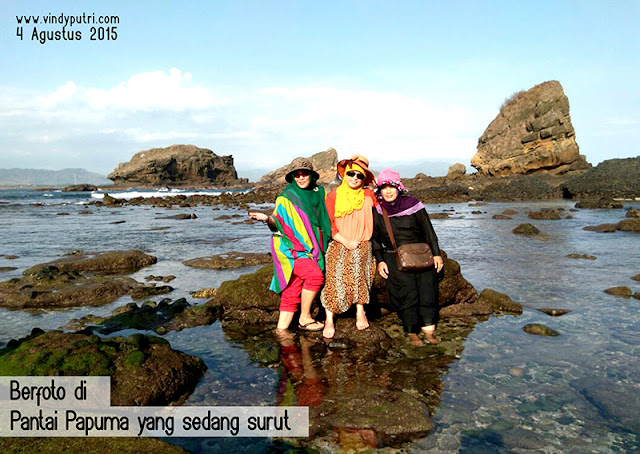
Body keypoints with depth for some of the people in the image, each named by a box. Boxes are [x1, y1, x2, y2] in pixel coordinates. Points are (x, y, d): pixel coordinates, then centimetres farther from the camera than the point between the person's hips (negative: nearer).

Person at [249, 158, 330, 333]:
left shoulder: (318, 193, 12)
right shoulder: (286, 198, -2)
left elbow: (323, 221, 23)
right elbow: (279, 224, -7)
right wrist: (267, 218, -24)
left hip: (310, 249, 5)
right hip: (290, 248, -5)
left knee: (292, 292, 4)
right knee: (315, 275, -25)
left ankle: (281, 328, 12)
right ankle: (304, 317, -9)